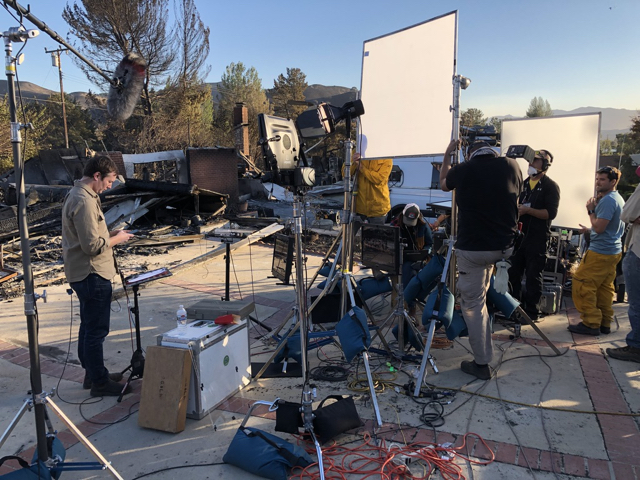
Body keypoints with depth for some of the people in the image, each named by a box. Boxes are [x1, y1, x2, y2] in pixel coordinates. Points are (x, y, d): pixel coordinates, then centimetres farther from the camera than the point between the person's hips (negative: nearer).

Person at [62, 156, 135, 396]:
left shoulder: (76, 195, 11)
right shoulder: (84, 201, -22)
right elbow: (92, 245, -25)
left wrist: (109, 234, 8)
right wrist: (116, 239, -10)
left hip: (84, 274, 11)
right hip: (92, 275, -11)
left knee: (89, 327, 19)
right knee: (96, 330, 0)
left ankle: (93, 373, 32)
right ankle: (100, 383, 11)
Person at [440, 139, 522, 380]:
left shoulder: (463, 170, -6)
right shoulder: (511, 165, 0)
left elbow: (443, 184, 18)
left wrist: (447, 154, 28)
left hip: (473, 249, -4)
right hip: (505, 246, 5)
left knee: (473, 304, 7)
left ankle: (481, 364, 14)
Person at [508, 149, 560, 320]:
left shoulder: (550, 186, -5)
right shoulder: (524, 183, 16)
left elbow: (551, 213, -15)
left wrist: (528, 210, -23)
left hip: (537, 238, -6)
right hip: (519, 235, 7)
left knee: (533, 276, -1)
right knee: (513, 273, 9)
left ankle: (531, 312, 9)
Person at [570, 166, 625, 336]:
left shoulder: (607, 200, -17)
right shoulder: (619, 199, 16)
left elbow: (599, 227, -21)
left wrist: (591, 211, -9)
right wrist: (590, 230, 23)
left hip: (600, 252, -10)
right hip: (614, 251, 10)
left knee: (581, 285, -6)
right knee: (605, 288, 13)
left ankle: (591, 323, -3)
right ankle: (604, 323, 17)